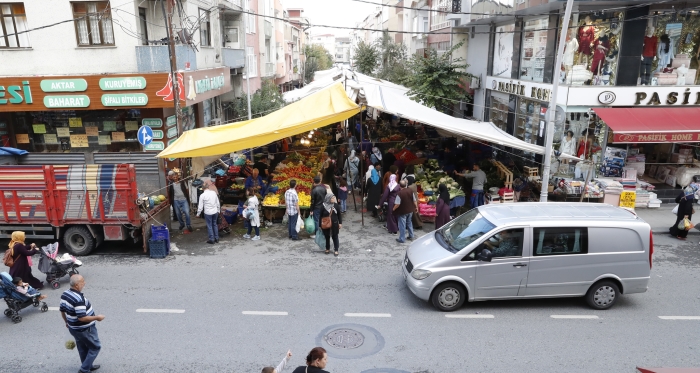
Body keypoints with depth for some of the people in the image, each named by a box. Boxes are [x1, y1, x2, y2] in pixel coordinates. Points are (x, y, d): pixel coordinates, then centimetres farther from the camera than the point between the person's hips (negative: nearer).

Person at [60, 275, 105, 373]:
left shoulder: (65, 294, -5)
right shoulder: (79, 299, -33)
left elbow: (62, 310, 8)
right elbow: (82, 318, -33)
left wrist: (67, 322, 23)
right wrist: (97, 317, -20)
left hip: (73, 327, 9)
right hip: (85, 330, -9)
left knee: (82, 348, 25)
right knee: (95, 347, 11)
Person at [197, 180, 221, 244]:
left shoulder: (202, 195, -13)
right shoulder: (214, 193, -2)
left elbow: (200, 206, -9)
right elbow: (218, 203, 6)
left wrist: (198, 214, 6)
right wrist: (218, 210, 20)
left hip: (208, 213, -4)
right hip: (215, 212, 4)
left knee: (209, 225, 7)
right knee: (214, 224, 18)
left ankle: (212, 239, 14)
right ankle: (216, 238, 24)